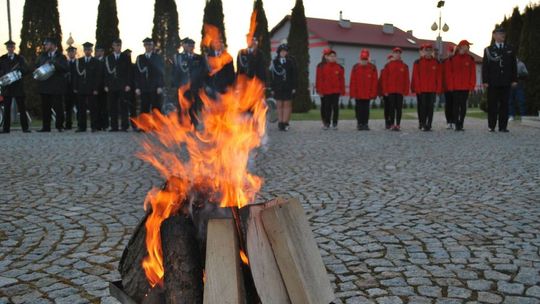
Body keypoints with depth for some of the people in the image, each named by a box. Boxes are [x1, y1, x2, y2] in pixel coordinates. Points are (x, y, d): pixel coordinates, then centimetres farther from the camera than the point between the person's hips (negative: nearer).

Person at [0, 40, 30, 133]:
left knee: (22, 108, -2)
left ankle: (25, 127, -1)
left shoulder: (20, 58, 8)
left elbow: (26, 70, 1)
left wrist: (19, 70, -17)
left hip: (18, 86, -1)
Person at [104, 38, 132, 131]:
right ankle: (114, 127, 5)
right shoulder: (108, 58, 14)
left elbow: (129, 72, 3)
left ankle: (124, 126, -4)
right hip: (112, 87, 2)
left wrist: (128, 85, -6)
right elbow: (107, 72, 11)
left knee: (124, 106, -7)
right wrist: (106, 85, 2)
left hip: (123, 86, -2)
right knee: (112, 107, 1)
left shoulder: (126, 57, 8)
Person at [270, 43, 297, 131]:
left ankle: (285, 123, 1)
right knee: (279, 105, 3)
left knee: (287, 105, -1)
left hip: (288, 88, -1)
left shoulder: (291, 61, 2)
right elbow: (272, 76, 8)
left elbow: (295, 75, 2)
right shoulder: (274, 62, 7)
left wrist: (294, 87, -5)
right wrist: (272, 88, 3)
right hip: (278, 87, 2)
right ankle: (280, 123, 8)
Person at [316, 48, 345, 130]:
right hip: (325, 92, 0)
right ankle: (326, 123, 16)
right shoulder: (321, 67, 0)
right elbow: (319, 79, 0)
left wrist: (342, 91, 1)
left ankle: (334, 124, 9)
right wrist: (319, 90, -4)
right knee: (326, 107, 6)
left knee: (335, 107, 2)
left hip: (336, 91, 0)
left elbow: (342, 80, 4)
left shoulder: (339, 67, 3)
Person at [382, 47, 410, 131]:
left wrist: (406, 91, -2)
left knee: (399, 108, 2)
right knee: (391, 108, 1)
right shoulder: (388, 65, 5)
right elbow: (384, 79, 3)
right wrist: (385, 90, -3)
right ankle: (392, 124, 5)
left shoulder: (404, 66, 6)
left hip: (400, 91, 1)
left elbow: (406, 79, 5)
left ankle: (398, 125, 6)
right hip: (391, 91, 0)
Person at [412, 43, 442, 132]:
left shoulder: (436, 63, 6)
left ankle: (429, 125, 6)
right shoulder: (418, 62, 2)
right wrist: (417, 88, -7)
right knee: (422, 107, 2)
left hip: (432, 90, 1)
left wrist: (438, 89, -1)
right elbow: (415, 76, -1)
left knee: (430, 107, 2)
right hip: (421, 90, -1)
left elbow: (439, 76, 5)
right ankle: (422, 124, 8)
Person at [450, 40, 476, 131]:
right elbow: (450, 72, 4)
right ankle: (457, 124, 4)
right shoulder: (453, 58, 3)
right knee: (456, 105, 0)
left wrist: (472, 86, -3)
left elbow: (473, 73, 3)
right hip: (455, 86, -1)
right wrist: (450, 85, -3)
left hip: (466, 87, 1)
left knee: (463, 105, 5)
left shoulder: (470, 59, 5)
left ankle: (461, 124, 10)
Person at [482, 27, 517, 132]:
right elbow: (485, 66, 0)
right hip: (493, 83, -2)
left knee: (504, 104, 2)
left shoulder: (510, 49, 14)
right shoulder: (488, 50, 5)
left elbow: (514, 65, 12)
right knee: (492, 105, 0)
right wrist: (485, 81, -8)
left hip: (506, 82, 2)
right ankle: (491, 126, 6)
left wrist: (514, 79, 4)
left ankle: (503, 126, 6)